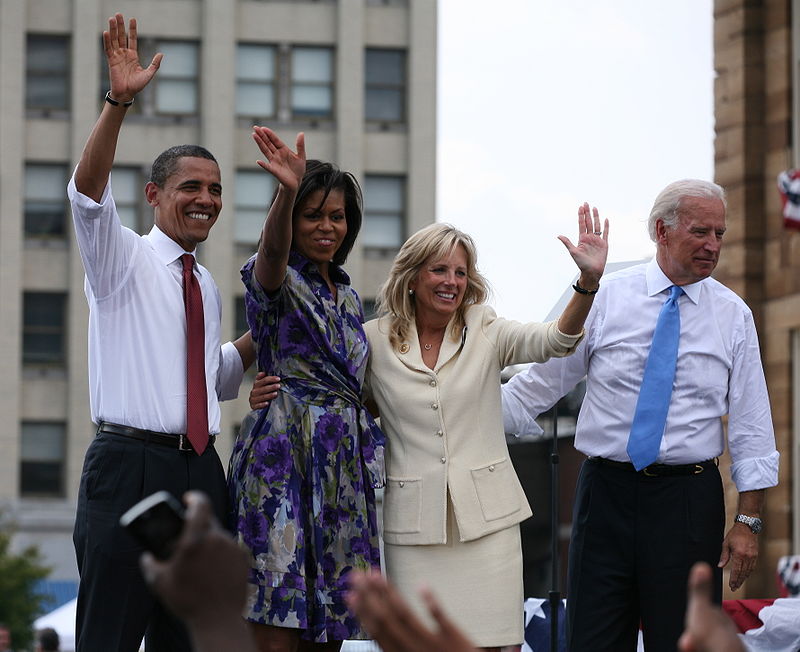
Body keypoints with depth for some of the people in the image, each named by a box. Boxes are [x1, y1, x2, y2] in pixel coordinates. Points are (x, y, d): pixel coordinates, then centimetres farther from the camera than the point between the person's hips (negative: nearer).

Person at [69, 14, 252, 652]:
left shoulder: (207, 285, 19)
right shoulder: (123, 257, 1)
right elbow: (88, 190, -19)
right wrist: (119, 101, -31)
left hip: (200, 472, 7)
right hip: (130, 464, -7)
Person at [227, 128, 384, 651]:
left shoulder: (348, 297, 20)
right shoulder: (277, 281, -2)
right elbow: (272, 251, -27)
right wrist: (288, 192, -46)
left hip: (345, 464, 7)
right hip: (287, 453, -7)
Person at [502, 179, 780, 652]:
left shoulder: (733, 316, 4)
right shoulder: (605, 298, 2)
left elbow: (750, 425, 4)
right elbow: (543, 381, 6)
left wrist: (749, 521, -1)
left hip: (688, 498, 0)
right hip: (607, 492, 0)